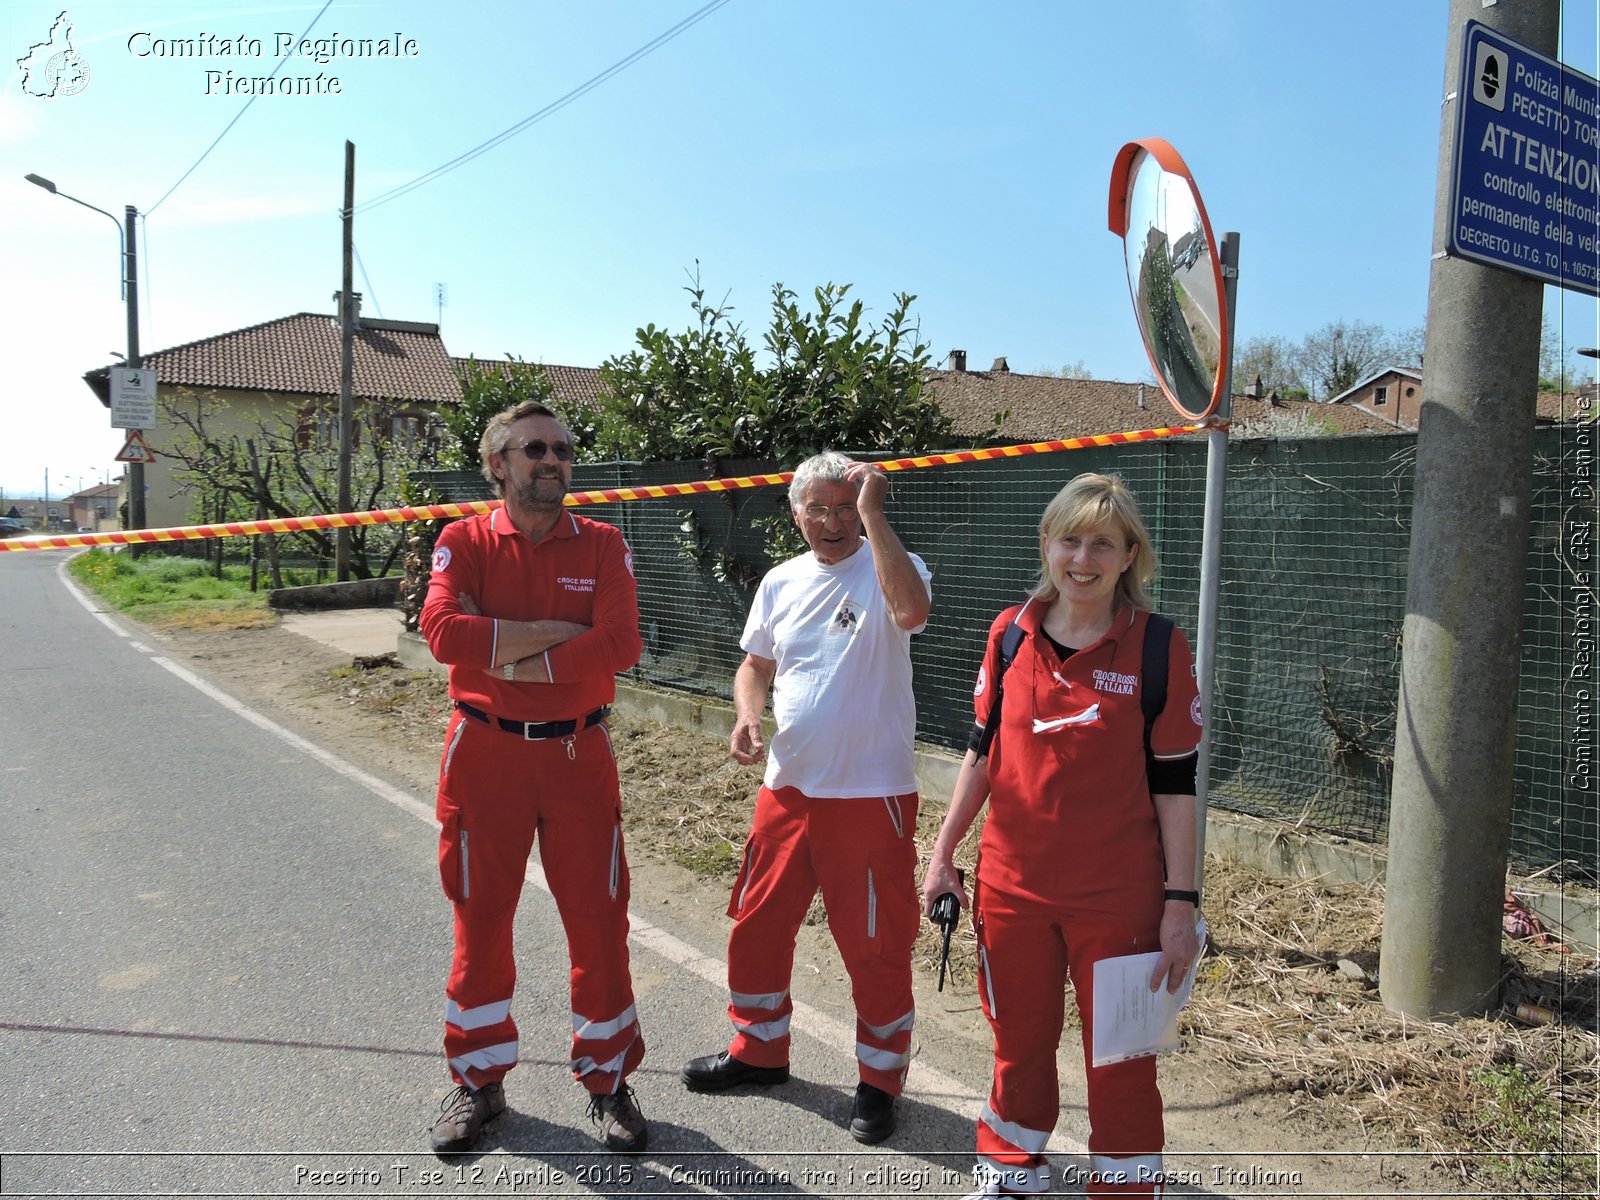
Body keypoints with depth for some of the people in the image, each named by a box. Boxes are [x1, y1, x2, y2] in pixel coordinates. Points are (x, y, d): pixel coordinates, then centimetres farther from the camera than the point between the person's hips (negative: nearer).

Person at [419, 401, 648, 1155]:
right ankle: (479, 1081, 31)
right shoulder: (464, 543, 0)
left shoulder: (602, 546, 0)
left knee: (598, 922, 6)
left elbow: (619, 645, -16)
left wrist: (510, 662, -16)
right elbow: (443, 631, -19)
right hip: (484, 754, 0)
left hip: (578, 756, 0)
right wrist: (558, 631, -18)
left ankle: (607, 1080, 26)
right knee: (480, 922, 11)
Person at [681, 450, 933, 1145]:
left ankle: (880, 1078, 26)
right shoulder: (780, 582, 8)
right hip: (788, 787, 6)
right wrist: (746, 717, -3)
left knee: (876, 945, 5)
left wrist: (871, 511, -28)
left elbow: (911, 610, -33)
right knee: (756, 925, 17)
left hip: (872, 794, -6)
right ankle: (759, 1050, 39)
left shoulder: (890, 568, -9)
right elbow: (755, 665, 18)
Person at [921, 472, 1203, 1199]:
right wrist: (943, 854, 7)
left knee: (1120, 1063, 9)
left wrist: (1181, 901, -8)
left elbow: (1174, 782, -7)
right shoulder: (1010, 634, 0)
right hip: (1012, 886, 4)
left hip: (1116, 897, -3)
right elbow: (983, 750, 7)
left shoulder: (1159, 647, -9)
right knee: (1019, 1045, 19)